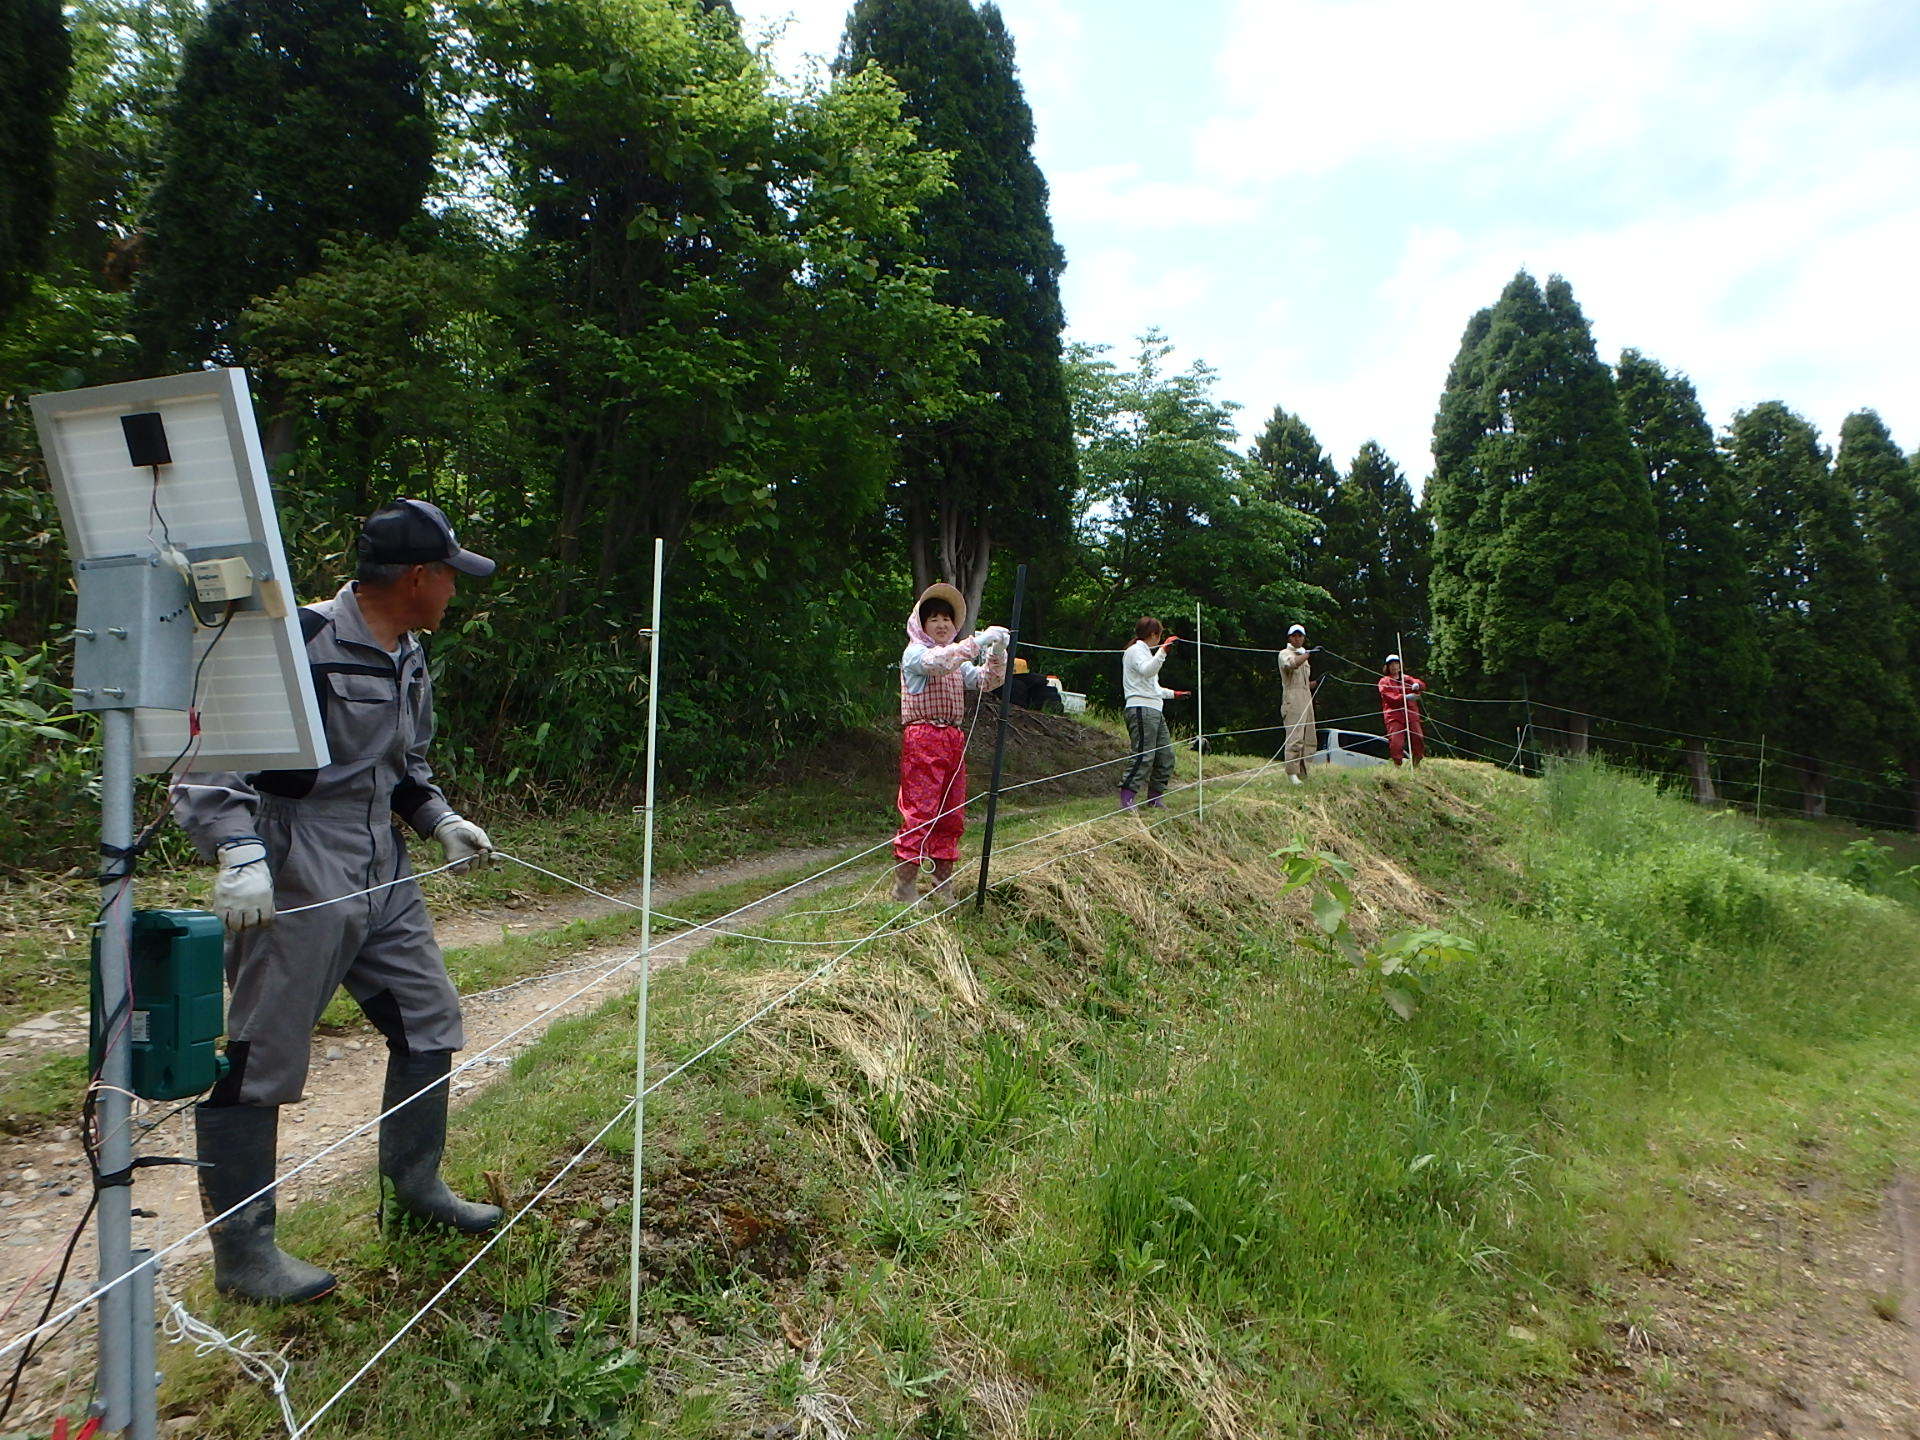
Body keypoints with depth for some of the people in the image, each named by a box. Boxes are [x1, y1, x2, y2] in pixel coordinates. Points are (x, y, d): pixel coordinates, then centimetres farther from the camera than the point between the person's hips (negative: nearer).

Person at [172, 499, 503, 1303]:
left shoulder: (408, 658, 11)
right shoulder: (301, 645, -18)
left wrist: (442, 822, 12)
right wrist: (238, 851, -29)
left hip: (383, 881, 9)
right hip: (295, 888, -9)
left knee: (430, 1020, 15)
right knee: (262, 1059, 0)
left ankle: (415, 1185, 34)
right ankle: (242, 1253, 15)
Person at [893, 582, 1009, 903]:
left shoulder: (958, 658, 22)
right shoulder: (914, 653, -2)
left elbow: (988, 680, 9)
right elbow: (938, 663, -26)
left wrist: (998, 651, -9)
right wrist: (978, 641, -31)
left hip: (954, 740, 8)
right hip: (923, 738, -8)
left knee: (951, 815, 9)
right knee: (920, 813, -9)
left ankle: (942, 885, 18)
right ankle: (902, 887, -3)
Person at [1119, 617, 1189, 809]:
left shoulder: (1146, 652, 28)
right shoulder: (1135, 650, -2)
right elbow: (1146, 670, -24)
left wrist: (1172, 693, 46)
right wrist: (1163, 650, -31)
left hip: (1156, 712, 10)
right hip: (1141, 709, -10)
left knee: (1166, 756, 7)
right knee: (1144, 757, -17)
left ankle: (1155, 797, 15)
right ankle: (1126, 799, -17)